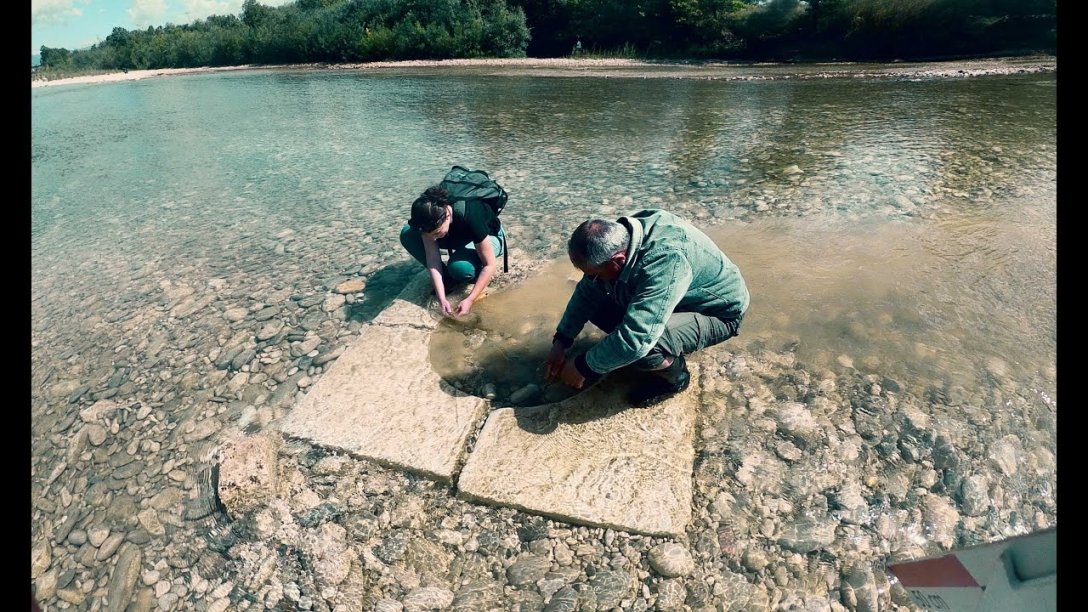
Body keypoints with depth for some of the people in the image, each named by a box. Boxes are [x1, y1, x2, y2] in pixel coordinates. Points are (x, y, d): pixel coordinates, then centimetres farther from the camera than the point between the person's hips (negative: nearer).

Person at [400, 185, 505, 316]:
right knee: (408, 234, -18)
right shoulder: (429, 217, -27)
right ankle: (449, 278, -5)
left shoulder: (470, 216, -40)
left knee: (458, 266, -39)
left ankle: (477, 276, -2)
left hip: (490, 237, -5)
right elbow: (432, 257, -25)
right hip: (458, 237, 5)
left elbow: (490, 264, -34)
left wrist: (469, 300, -37)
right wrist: (442, 298, -34)